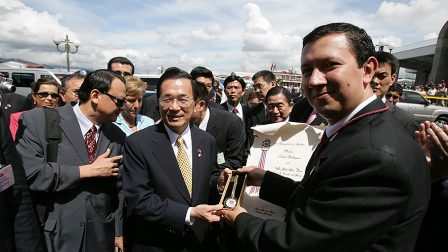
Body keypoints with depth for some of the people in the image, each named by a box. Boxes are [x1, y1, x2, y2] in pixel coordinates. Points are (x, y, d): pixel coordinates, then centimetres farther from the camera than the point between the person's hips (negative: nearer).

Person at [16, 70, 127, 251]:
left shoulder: (117, 136, 0)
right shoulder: (39, 120, -10)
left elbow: (119, 189, 5)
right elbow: (28, 174, -21)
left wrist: (119, 233, 7)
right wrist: (89, 170, -17)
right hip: (54, 237, -3)